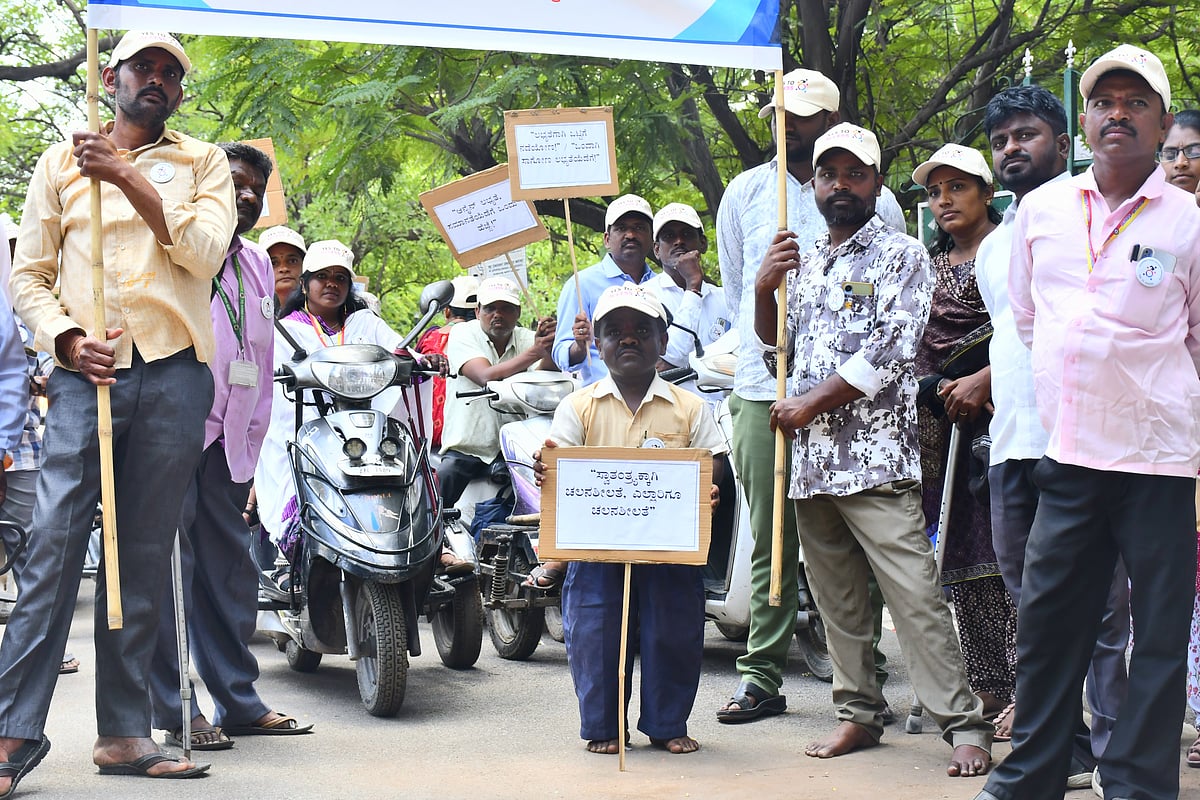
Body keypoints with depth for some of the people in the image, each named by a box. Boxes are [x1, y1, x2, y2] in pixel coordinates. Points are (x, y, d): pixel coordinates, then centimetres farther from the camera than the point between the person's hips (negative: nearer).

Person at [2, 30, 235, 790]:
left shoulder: (204, 162, 15)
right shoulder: (62, 161, 15)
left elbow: (204, 249, -3)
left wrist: (127, 177, -9)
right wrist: (67, 339, -7)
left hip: (175, 374, 1)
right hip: (88, 371, -1)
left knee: (146, 555, 3)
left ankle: (124, 731, 7)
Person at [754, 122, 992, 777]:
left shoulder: (901, 255, 2)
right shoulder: (802, 264, 20)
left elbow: (891, 350, -10)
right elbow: (775, 351, 21)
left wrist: (811, 402, -10)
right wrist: (763, 292, 3)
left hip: (876, 457, -6)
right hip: (809, 460, 6)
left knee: (914, 595, -10)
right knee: (836, 598, 9)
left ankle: (963, 723, -7)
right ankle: (859, 712, 19)